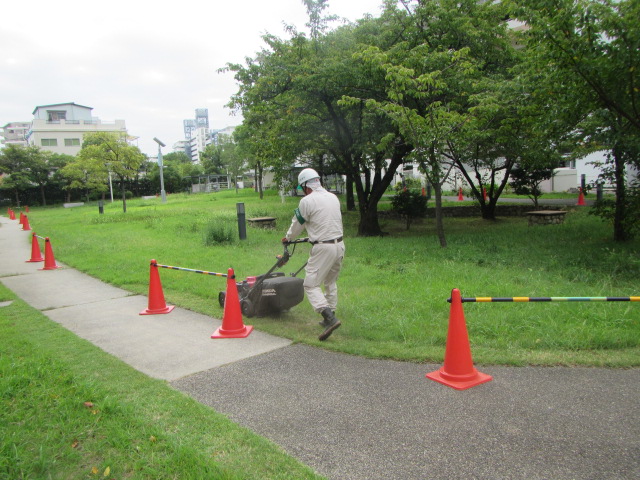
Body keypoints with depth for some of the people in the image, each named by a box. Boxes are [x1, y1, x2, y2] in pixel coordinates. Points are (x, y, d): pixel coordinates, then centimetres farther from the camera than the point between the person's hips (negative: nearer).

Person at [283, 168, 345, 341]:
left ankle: (330, 318, -17)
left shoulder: (307, 201, -10)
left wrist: (288, 238, 22)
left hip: (323, 248, -8)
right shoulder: (333, 197, 12)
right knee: (330, 282, 21)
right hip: (339, 244, 8)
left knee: (311, 285, -3)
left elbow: (297, 224, 2)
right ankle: (330, 318, 27)